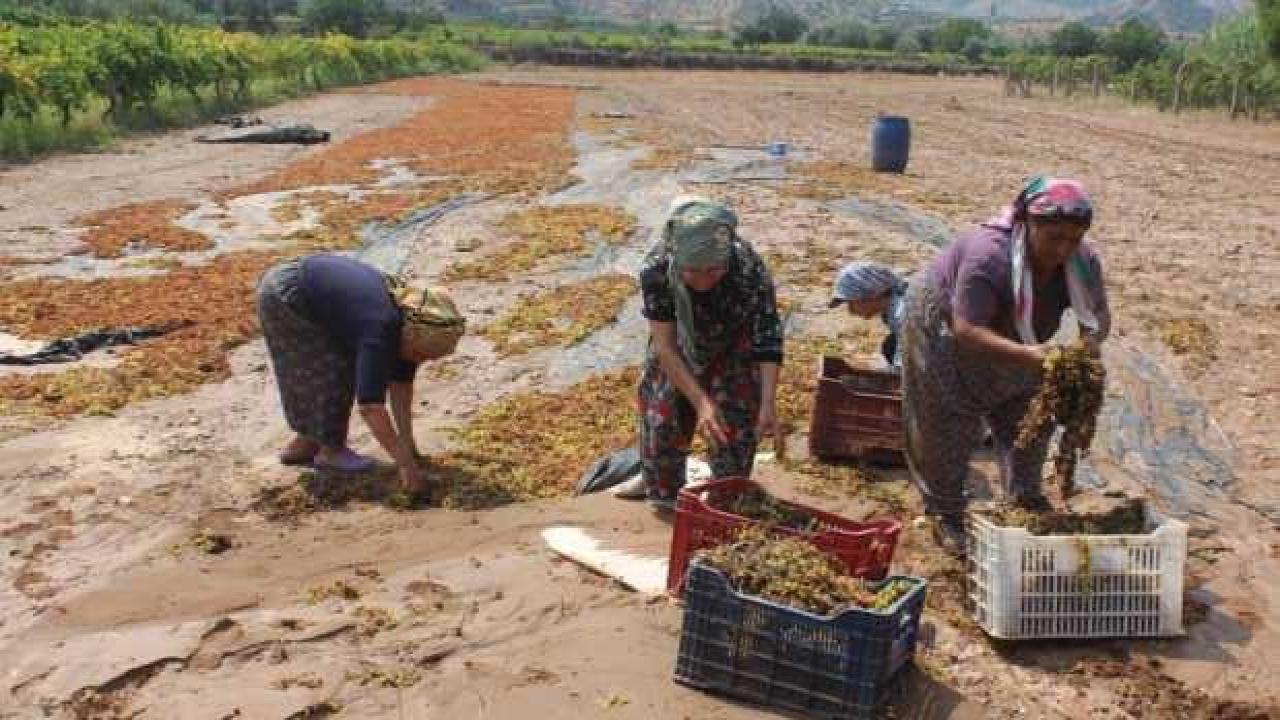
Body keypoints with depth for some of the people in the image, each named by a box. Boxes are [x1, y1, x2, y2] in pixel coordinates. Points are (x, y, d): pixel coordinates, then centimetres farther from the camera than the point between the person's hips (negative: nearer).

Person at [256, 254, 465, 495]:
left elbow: (401, 384, 1)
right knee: (334, 370, -7)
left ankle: (304, 444, 27)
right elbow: (371, 407, -36)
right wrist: (405, 463, -35)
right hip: (283, 298, -9)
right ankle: (331, 450, 5)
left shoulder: (407, 320, -7)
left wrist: (407, 440, 0)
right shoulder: (379, 333, -32)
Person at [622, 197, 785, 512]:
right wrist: (701, 402, -38)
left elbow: (768, 339, -34)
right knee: (663, 415, 10)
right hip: (680, 349, 1)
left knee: (736, 421, -2)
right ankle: (662, 492, 35)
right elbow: (665, 346, -32)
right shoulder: (656, 269, -38)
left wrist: (768, 404, -43)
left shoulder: (750, 270, -40)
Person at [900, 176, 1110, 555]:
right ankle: (946, 515, 13)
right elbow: (966, 330, -46)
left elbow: (1099, 314, -13)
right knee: (947, 427, -1)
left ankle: (1026, 497, 27)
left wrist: (1089, 343, -37)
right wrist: (1027, 355, -58)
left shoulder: (1083, 260, -21)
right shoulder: (988, 256, -42)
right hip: (943, 331, -6)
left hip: (1009, 340, 6)